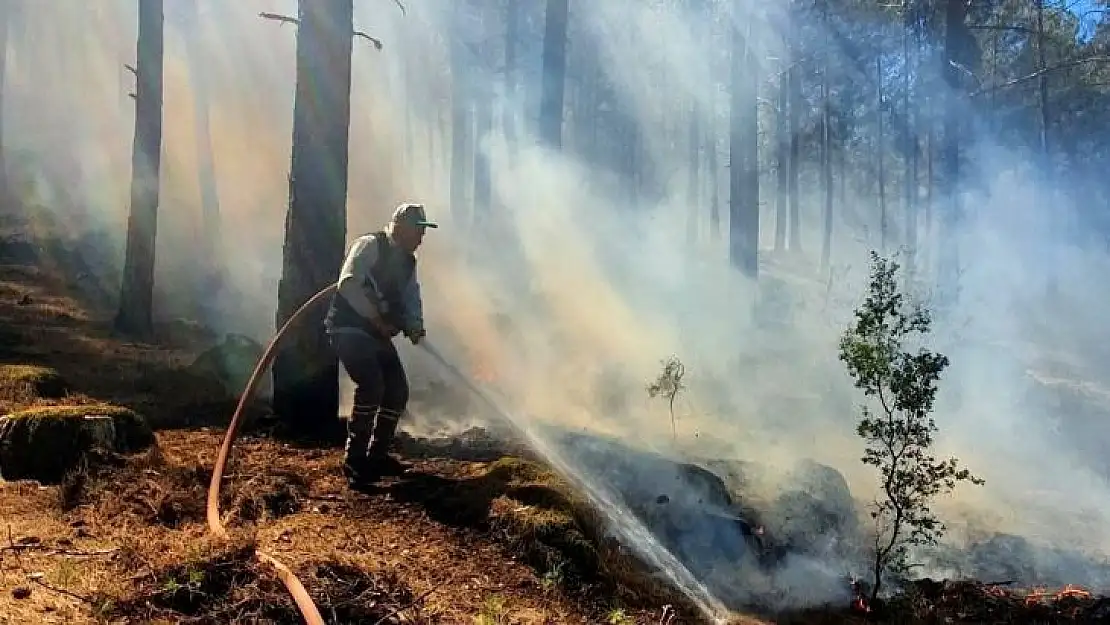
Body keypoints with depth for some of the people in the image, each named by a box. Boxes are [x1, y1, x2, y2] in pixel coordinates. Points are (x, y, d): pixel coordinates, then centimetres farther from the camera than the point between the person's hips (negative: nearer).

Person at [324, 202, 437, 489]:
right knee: (372, 385, -23)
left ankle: (376, 456, 20)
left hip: (377, 334, 9)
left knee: (398, 390, 6)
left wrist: (415, 327, -7)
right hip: (349, 328, -9)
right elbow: (348, 284, -26)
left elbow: (412, 298, 14)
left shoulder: (407, 260, 13)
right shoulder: (370, 245, -13)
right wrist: (376, 318, -23)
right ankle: (354, 461, -14)